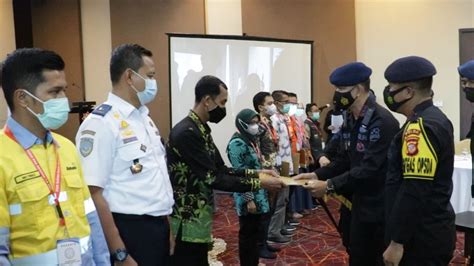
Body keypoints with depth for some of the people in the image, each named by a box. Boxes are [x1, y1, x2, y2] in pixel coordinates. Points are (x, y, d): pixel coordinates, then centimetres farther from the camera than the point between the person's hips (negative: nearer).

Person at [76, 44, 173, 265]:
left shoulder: (144, 117, 11)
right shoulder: (102, 123, -17)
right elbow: (93, 194, -20)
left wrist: (167, 225, 16)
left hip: (158, 227, 9)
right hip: (130, 231, -8)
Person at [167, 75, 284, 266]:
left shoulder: (201, 129, 10)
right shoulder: (187, 132, -22)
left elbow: (220, 170, 12)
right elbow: (212, 179, -22)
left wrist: (256, 173, 3)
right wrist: (258, 183, -18)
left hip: (198, 219, 9)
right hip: (185, 224, -9)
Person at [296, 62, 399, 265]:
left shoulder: (382, 121, -22)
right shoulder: (350, 120, 7)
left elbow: (370, 169, -27)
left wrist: (330, 185, -25)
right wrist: (318, 174, -2)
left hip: (381, 207, -8)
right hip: (361, 203, 8)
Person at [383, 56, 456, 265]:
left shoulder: (420, 127, -22)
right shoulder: (434, 119, 10)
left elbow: (414, 192, -27)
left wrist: (397, 242, -21)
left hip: (421, 239, -10)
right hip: (432, 233, 10)